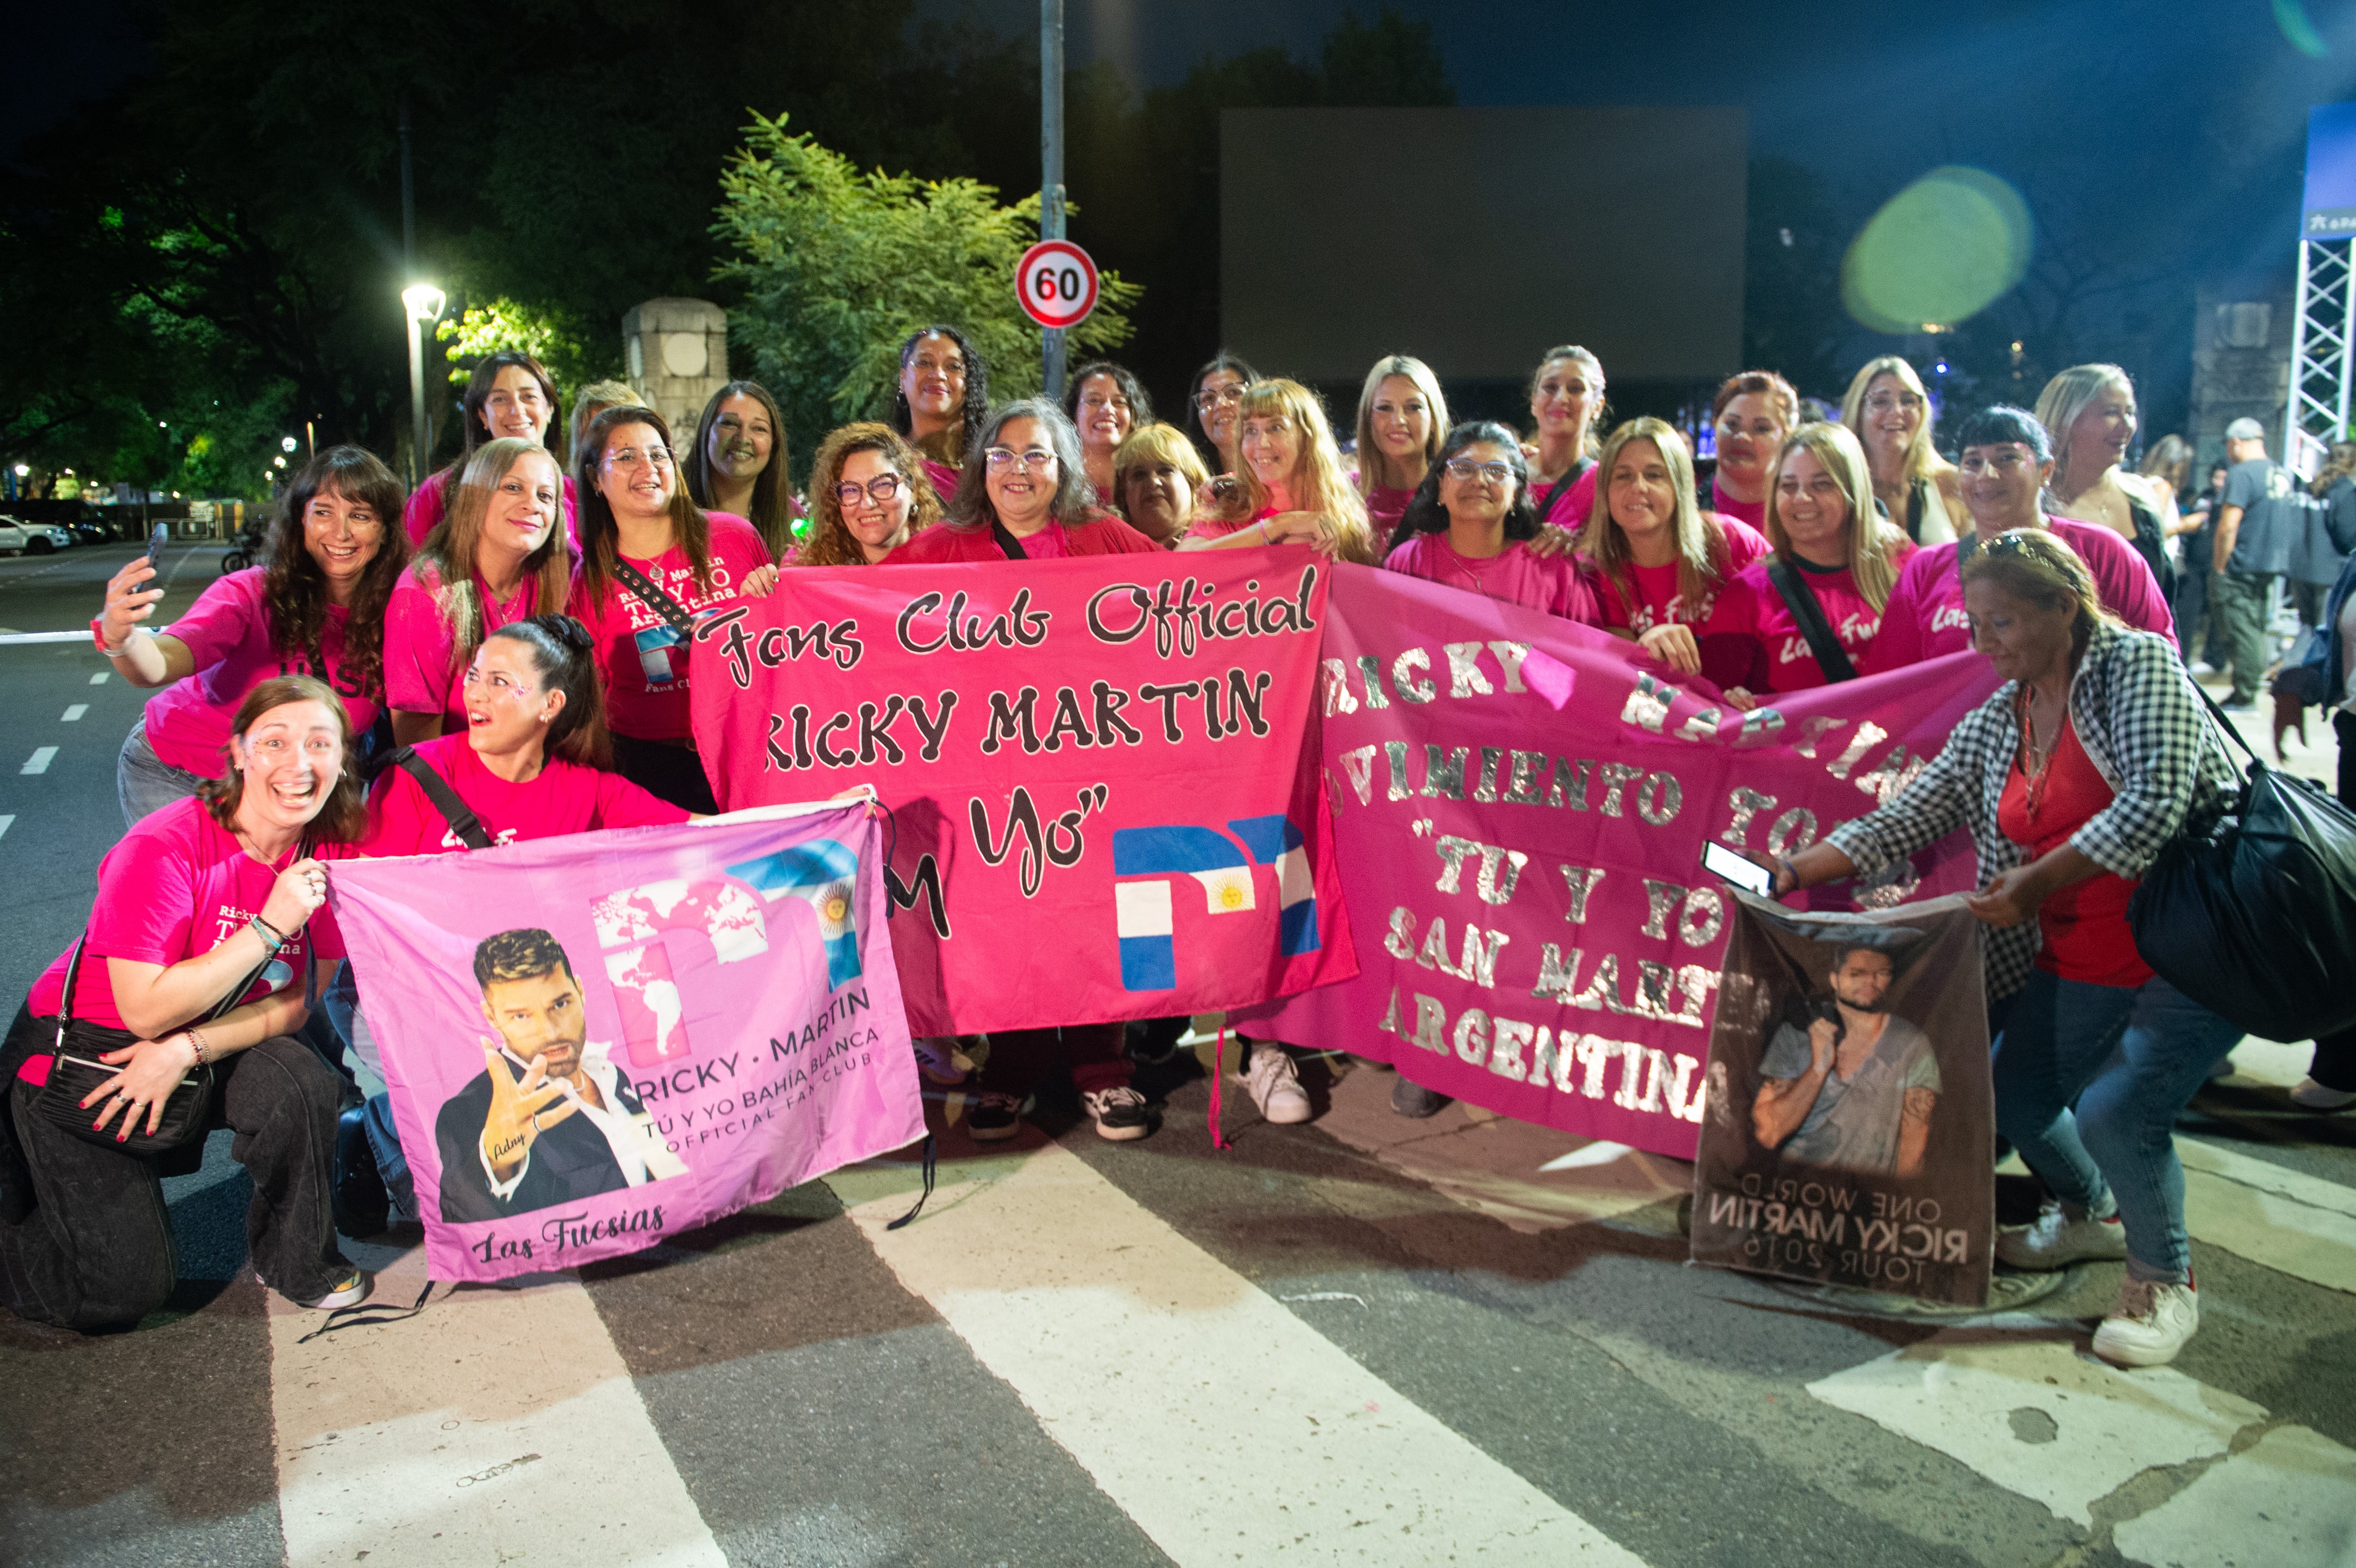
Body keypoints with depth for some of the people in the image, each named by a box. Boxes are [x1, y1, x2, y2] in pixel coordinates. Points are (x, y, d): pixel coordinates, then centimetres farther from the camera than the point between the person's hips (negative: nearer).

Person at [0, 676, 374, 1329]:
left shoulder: (330, 852, -12)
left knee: (303, 1082, -28)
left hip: (207, 1054, 4)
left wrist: (188, 1050, -23)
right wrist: (270, 926, -32)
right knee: (121, 1295, -4)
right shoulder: (162, 849, -27)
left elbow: (299, 1000, -8)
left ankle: (297, 1261, -3)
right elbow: (146, 1010, -27)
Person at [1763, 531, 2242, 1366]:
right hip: (2079, 964, 7)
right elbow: (1901, 821, 3)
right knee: (2015, 1102, 7)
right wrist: (1791, 873, -8)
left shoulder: (2138, 664, -12)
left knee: (2116, 1108, -20)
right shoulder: (1991, 726, 6)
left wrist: (2038, 880, -24)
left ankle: (2163, 1280, 7)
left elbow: (2156, 804, -24)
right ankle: (2092, 1215, 39)